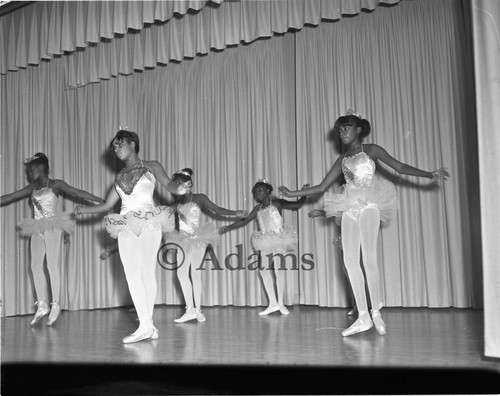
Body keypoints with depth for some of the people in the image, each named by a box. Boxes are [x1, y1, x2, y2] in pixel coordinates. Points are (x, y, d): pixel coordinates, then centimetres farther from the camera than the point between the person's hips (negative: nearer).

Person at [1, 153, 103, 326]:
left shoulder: (56, 184, 2)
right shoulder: (32, 188, 17)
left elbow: (79, 193, -3)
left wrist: (103, 202, -10)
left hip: (52, 226, -5)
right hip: (37, 229, 6)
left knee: (52, 265, -8)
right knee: (35, 265, -1)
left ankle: (56, 305, -1)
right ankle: (42, 305, 7)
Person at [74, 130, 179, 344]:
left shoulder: (151, 166, 11)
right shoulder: (120, 177, 22)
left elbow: (169, 185, -4)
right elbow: (106, 205, 21)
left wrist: (178, 187, -27)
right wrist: (84, 209, 5)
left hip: (149, 223, -4)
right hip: (126, 227, 4)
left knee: (147, 272, -8)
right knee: (132, 274, -7)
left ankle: (146, 324, -4)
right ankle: (146, 325, -7)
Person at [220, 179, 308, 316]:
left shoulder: (277, 203, 2)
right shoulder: (257, 209, 15)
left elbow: (297, 205, 1)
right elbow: (244, 221, 16)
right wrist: (227, 228, 11)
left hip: (279, 239, -5)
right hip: (266, 242, 5)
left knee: (278, 268, -13)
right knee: (263, 269, -3)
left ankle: (281, 303, -2)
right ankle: (273, 303, 4)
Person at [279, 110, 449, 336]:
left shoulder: (371, 150, 9)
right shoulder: (342, 160, 21)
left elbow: (400, 167, 4)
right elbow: (322, 187, 20)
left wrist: (430, 175, -7)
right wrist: (293, 194, 18)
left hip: (369, 205, -5)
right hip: (350, 208, 5)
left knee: (369, 258, -15)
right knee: (350, 260, -6)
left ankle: (376, 312, -5)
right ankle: (363, 316, -3)